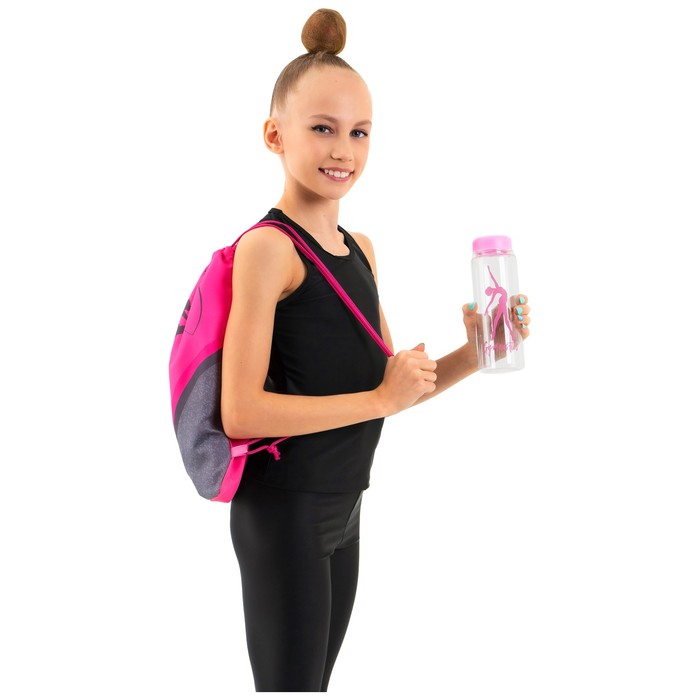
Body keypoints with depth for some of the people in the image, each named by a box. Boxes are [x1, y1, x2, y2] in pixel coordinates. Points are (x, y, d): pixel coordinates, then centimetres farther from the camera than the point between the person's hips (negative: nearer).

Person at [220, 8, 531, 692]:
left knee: (318, 675, 21)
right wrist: (382, 398, -19)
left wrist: (469, 356, -4)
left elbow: (388, 384, 13)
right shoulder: (268, 247, -16)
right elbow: (241, 413, -22)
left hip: (342, 505, 8)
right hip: (282, 511, -8)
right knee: (290, 680, 4)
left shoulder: (360, 249, 8)